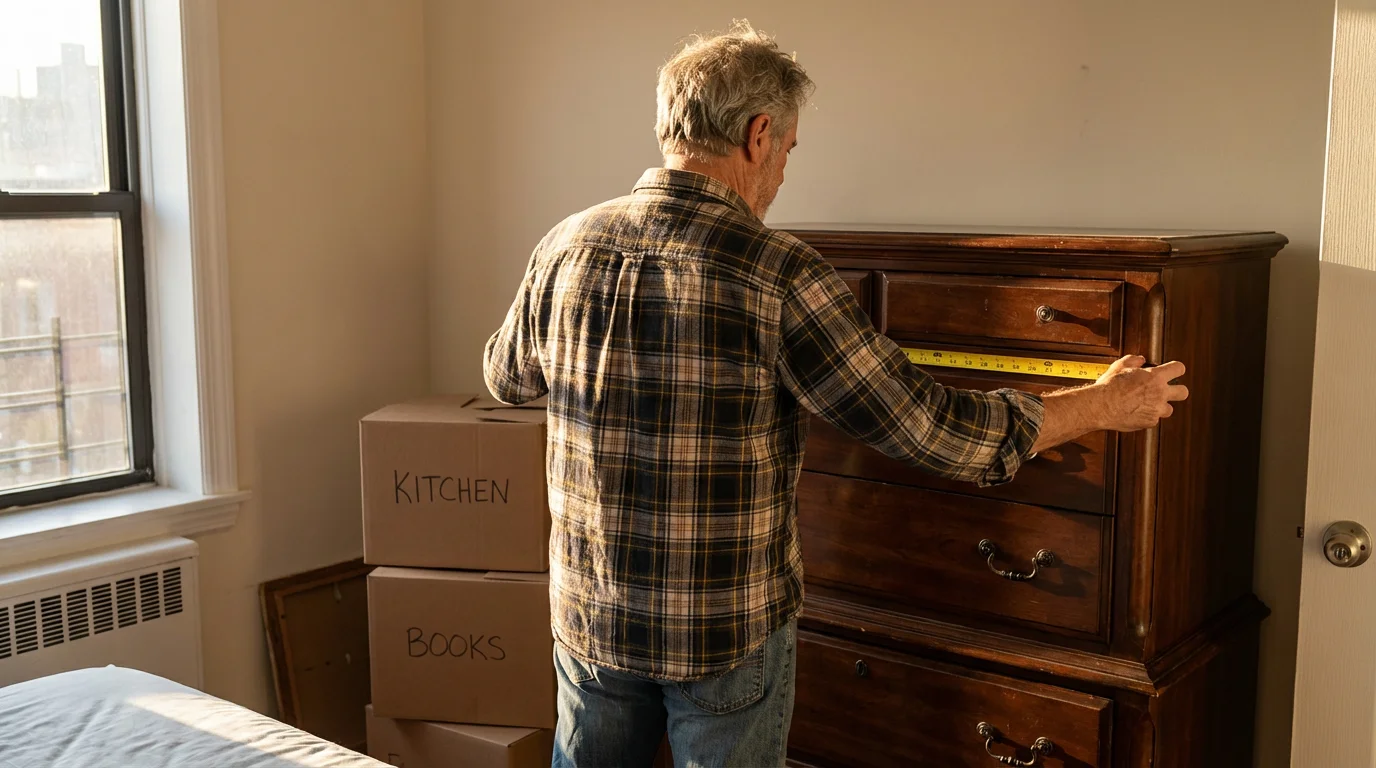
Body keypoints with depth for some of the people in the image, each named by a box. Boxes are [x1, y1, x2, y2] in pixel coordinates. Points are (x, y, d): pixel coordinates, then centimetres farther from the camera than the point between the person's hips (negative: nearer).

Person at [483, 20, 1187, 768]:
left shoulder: (565, 247, -5)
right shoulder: (776, 273, -20)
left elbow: (507, 375, 14)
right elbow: (929, 429, -17)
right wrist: (1106, 404, -4)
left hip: (590, 616, 4)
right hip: (728, 630, -4)